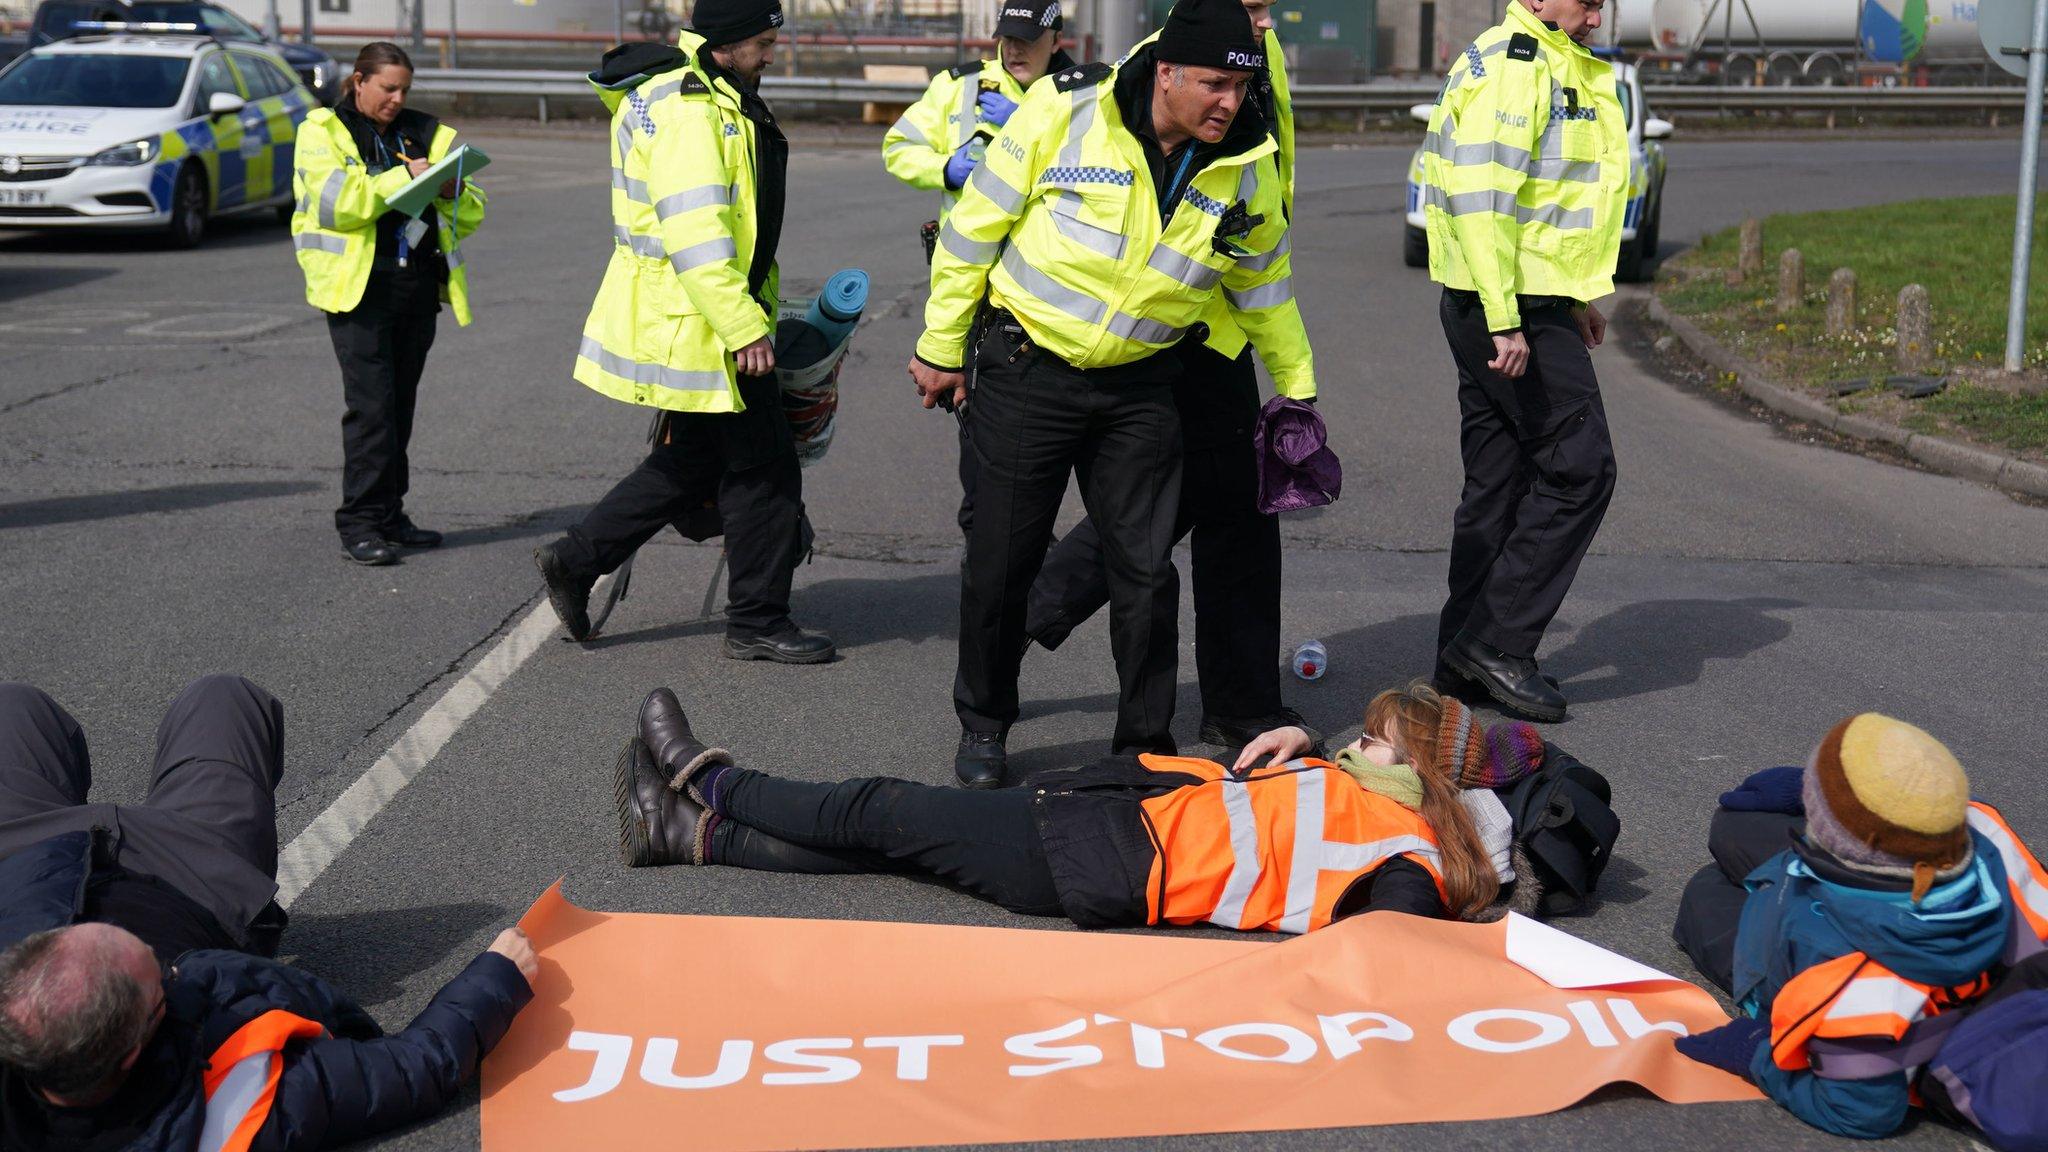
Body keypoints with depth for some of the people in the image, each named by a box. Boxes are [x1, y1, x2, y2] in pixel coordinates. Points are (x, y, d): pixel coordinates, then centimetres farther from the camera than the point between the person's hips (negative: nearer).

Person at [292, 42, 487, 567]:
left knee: (401, 404, 9)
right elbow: (334, 203, -15)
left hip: (419, 287, 5)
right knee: (371, 404, -11)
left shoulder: (426, 133, 17)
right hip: (359, 286, -5)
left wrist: (454, 192, -8)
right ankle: (360, 522, -8)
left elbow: (470, 217, 15)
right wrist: (402, 177, -19)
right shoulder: (323, 132, 2)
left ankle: (389, 515, 17)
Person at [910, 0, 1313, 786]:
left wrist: (1298, 390, 16)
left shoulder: (1247, 161, -4)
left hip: (1139, 387, 2)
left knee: (1145, 568, 2)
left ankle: (1145, 743, 19)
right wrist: (941, 348, -3)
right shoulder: (1063, 110, -16)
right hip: (1027, 370, -2)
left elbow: (1265, 287, 11)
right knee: (1001, 561, 6)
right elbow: (974, 229, -7)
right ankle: (983, 726, 28)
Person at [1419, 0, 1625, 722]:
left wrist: (1576, 298, 23)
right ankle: (1497, 643, -4)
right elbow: (1480, 200, -23)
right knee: (1580, 469, -8)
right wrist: (1505, 322, -26)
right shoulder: (1510, 65, -14)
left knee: (1499, 481, 11)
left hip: (1527, 305, 10)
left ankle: (1465, 656, 18)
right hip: (1512, 308, -10)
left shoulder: (1564, 67, 19)